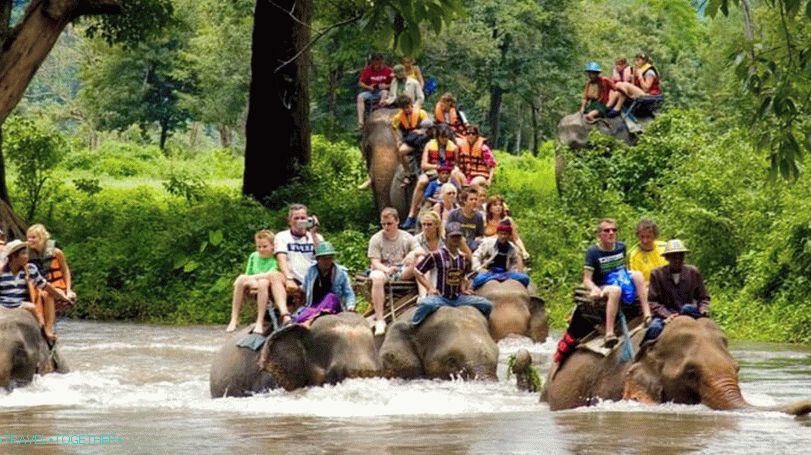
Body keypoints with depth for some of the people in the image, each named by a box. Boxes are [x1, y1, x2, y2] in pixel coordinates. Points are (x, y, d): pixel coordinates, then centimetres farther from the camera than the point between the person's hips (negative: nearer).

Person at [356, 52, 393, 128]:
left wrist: (386, 86, -18)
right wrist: (368, 87, -15)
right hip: (370, 92, 1)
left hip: (381, 91, -1)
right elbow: (360, 83, 1)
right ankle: (360, 121, -35)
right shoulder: (367, 70, -1)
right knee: (360, 96, -27)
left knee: (385, 92, -35)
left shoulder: (388, 70, -4)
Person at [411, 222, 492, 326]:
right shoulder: (436, 255, -6)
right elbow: (418, 271, -1)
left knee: (486, 305, -6)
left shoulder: (464, 258, 10)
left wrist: (463, 288, 8)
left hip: (458, 298, 5)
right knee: (426, 304, -41)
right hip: (440, 297, -5)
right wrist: (430, 287, -11)